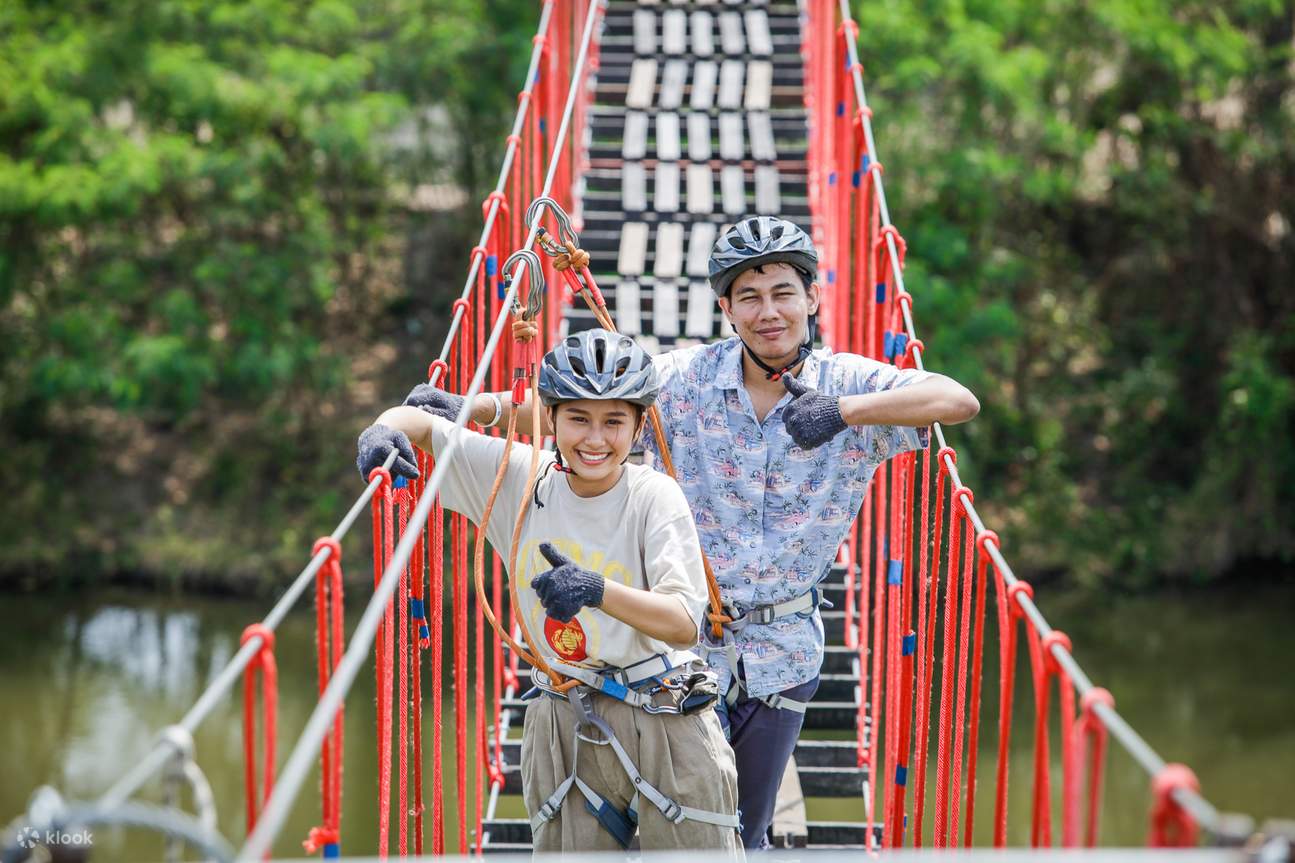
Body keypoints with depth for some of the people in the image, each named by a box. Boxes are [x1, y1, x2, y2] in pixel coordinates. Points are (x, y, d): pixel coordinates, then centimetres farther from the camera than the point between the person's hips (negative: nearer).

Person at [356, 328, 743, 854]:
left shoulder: (654, 496, -12)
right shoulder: (519, 477, -2)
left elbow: (684, 624, -23)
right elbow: (421, 423, 2)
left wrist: (597, 590, -40)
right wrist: (384, 431, -22)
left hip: (663, 720, -3)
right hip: (564, 726, 3)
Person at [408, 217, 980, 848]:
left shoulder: (849, 383, -7)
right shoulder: (686, 379, -8)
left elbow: (960, 401, -20)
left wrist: (845, 410, -33)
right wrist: (468, 407, -28)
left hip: (782, 650, 1)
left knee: (745, 834, 13)